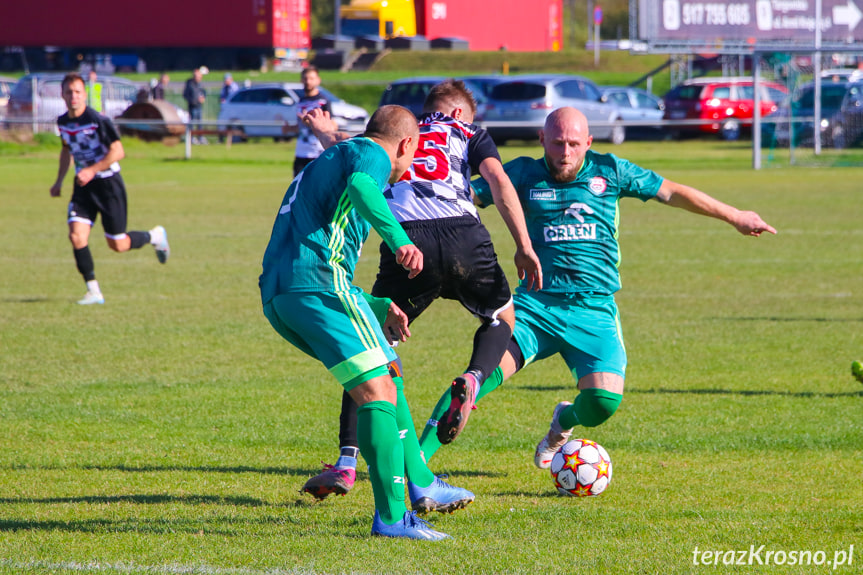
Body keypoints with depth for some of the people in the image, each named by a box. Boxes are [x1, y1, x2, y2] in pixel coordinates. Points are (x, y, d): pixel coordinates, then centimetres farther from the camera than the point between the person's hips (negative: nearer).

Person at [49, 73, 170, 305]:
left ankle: (155, 236, 32)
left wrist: (92, 170, -26)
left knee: (118, 245, 1)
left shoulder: (98, 120, -19)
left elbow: (117, 151, -18)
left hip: (108, 183, -5)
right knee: (76, 236, -13)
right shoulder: (63, 122, 2)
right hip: (83, 185, 5)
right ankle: (93, 291, -5)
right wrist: (59, 181, 18)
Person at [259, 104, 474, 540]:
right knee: (378, 392, -11)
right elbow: (359, 186, -20)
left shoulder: (327, 160, 35)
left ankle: (419, 483, 20)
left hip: (275, 297, 9)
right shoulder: (372, 154, 6)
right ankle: (391, 516, -17)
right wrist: (399, 239, -32)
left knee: (388, 374, 21)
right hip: (318, 282, -9)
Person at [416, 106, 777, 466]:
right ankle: (417, 455, -19)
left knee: (604, 401, -19)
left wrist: (735, 217, 25)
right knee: (487, 372, -24)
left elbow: (671, 193, 17)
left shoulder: (609, 171, 8)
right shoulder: (524, 174, 5)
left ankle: (564, 422, 19)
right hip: (537, 304, -1)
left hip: (595, 311, 1)